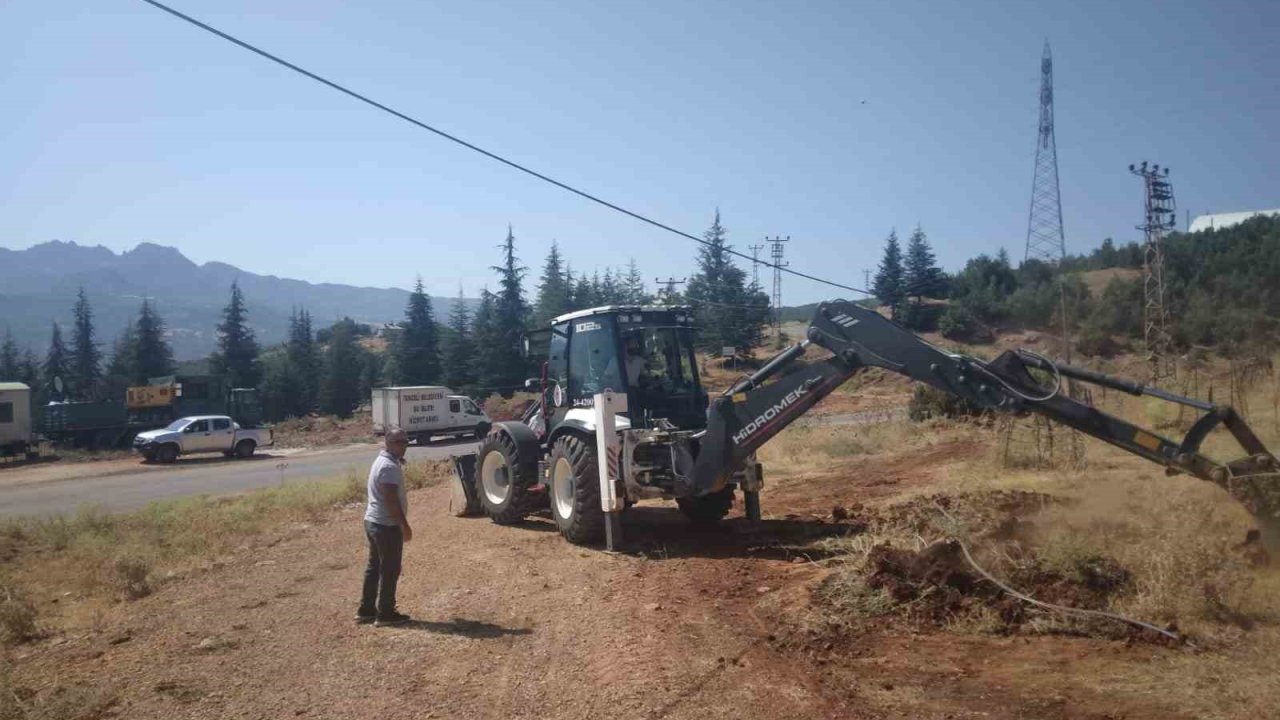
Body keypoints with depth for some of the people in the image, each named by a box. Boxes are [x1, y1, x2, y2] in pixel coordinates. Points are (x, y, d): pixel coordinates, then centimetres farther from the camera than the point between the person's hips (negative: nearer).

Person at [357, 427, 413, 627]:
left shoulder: (381, 461, 13)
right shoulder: (389, 466, -20)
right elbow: (391, 500, -24)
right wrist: (405, 525, -21)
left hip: (373, 521, 10)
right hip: (387, 525, -10)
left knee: (374, 567, 16)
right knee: (390, 570, -1)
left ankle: (366, 610, 24)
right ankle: (385, 614, 7)